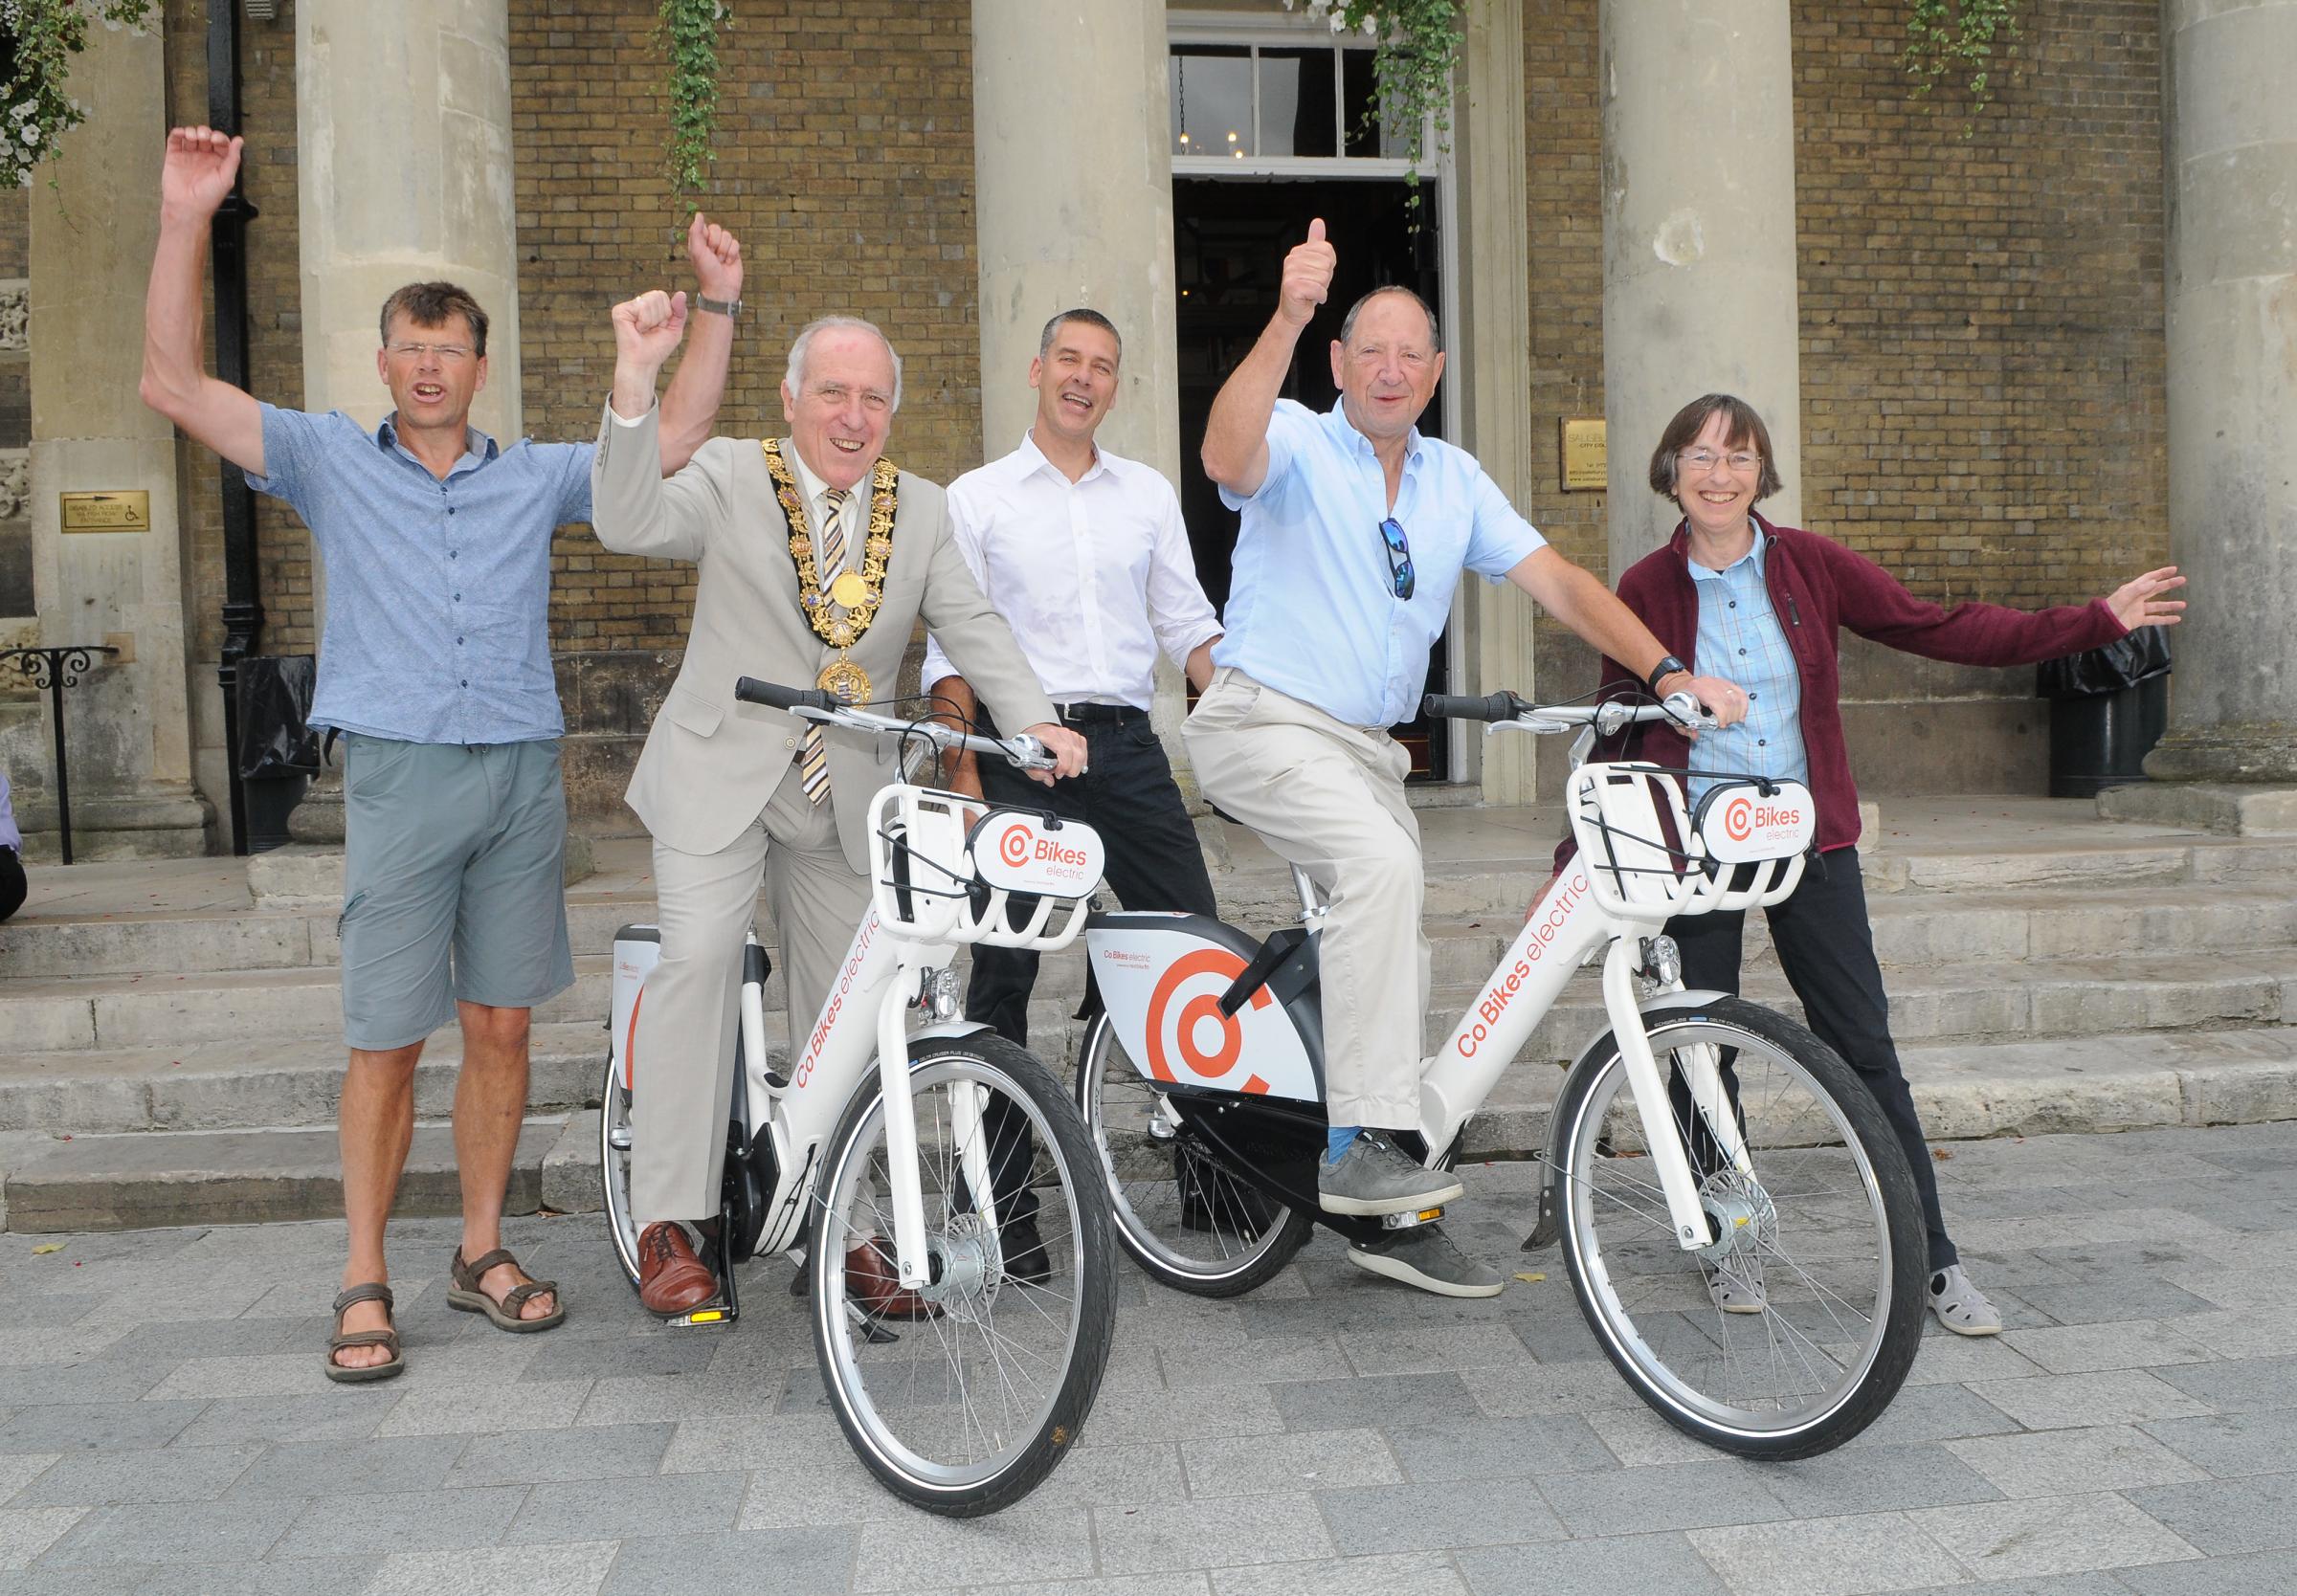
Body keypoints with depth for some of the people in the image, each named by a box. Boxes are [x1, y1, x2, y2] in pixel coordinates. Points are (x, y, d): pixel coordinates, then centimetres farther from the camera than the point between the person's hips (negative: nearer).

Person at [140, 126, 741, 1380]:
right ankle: (365, 1284, 11)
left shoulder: (538, 477, 13)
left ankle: (482, 1252, 21)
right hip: (400, 775, -2)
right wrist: (184, 223, -9)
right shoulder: (331, 460, 9)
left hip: (523, 776, 2)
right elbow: (175, 387, 0)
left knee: (499, 1027, 7)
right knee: (386, 1040, -1)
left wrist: (719, 303, 6)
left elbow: (674, 438, 12)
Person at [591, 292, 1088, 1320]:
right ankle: (667, 1225, -9)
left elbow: (970, 625, 1)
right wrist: (634, 383, -30)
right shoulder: (732, 475, -1)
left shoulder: (920, 511, 8)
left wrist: (1032, 717, -16)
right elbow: (630, 525, -18)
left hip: (843, 795, 4)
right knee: (700, 959, -19)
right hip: (722, 774, -3)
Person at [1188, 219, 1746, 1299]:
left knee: (1400, 963, 7)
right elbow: (1227, 458, -27)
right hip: (1262, 723, -7)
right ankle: (1364, 1146, -28)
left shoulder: (1454, 481, 14)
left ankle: (1386, 1217, 20)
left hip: (1367, 745, 7)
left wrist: (1665, 671, -5)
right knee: (1385, 860, -33)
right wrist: (1287, 320, -36)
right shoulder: (1297, 446, -2)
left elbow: (1555, 580, 8)